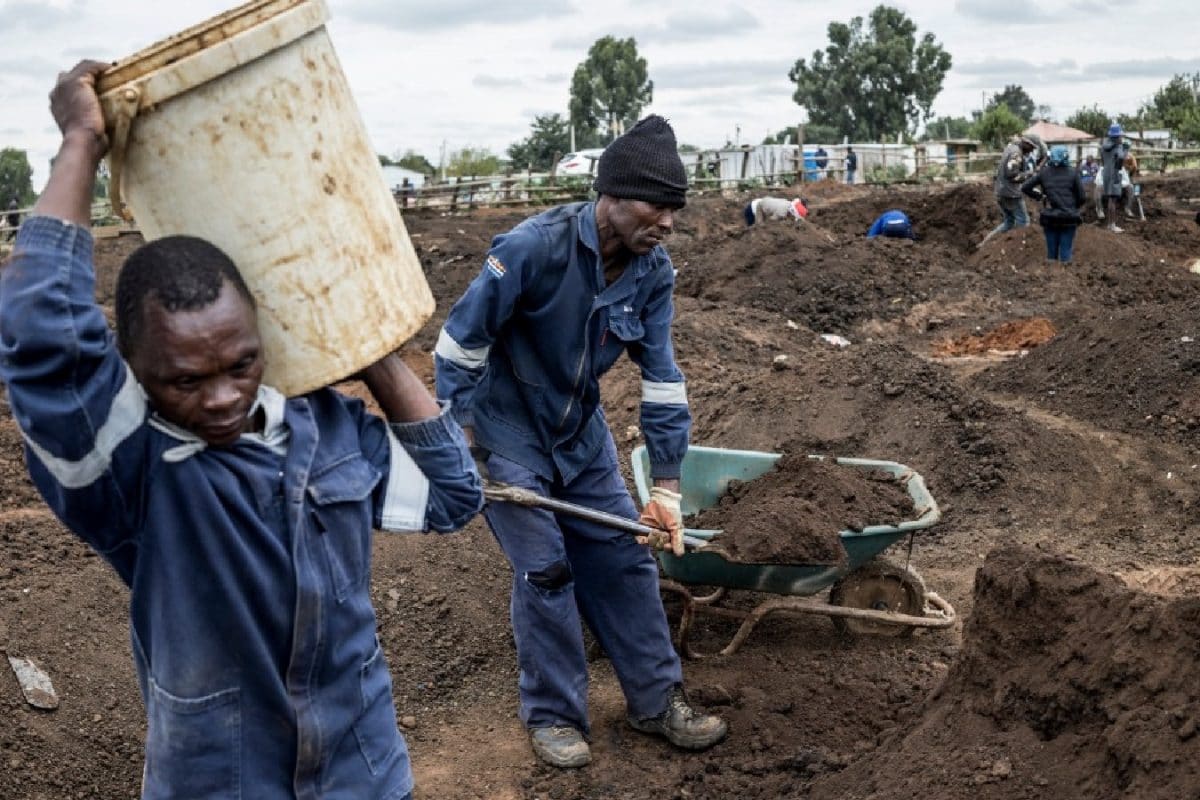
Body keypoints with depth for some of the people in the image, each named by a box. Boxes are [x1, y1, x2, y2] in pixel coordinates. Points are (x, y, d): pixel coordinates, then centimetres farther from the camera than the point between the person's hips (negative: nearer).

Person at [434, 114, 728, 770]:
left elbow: (662, 377, -8)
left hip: (581, 431, 5)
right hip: (506, 429, -5)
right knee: (544, 569, -3)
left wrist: (666, 486, -9)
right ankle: (552, 716, 16)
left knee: (624, 559, 7)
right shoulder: (533, 247, -28)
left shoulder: (653, 272, -12)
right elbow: (460, 343, -19)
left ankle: (656, 699, 23)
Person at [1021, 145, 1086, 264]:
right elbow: (1082, 197, -2)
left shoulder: (1044, 173, 1)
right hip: (1069, 218, -2)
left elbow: (1025, 188, 0)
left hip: (1050, 218, 2)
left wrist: (1039, 196, 11)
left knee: (1051, 252, 11)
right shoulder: (1072, 174, -2)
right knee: (1065, 252, 2)